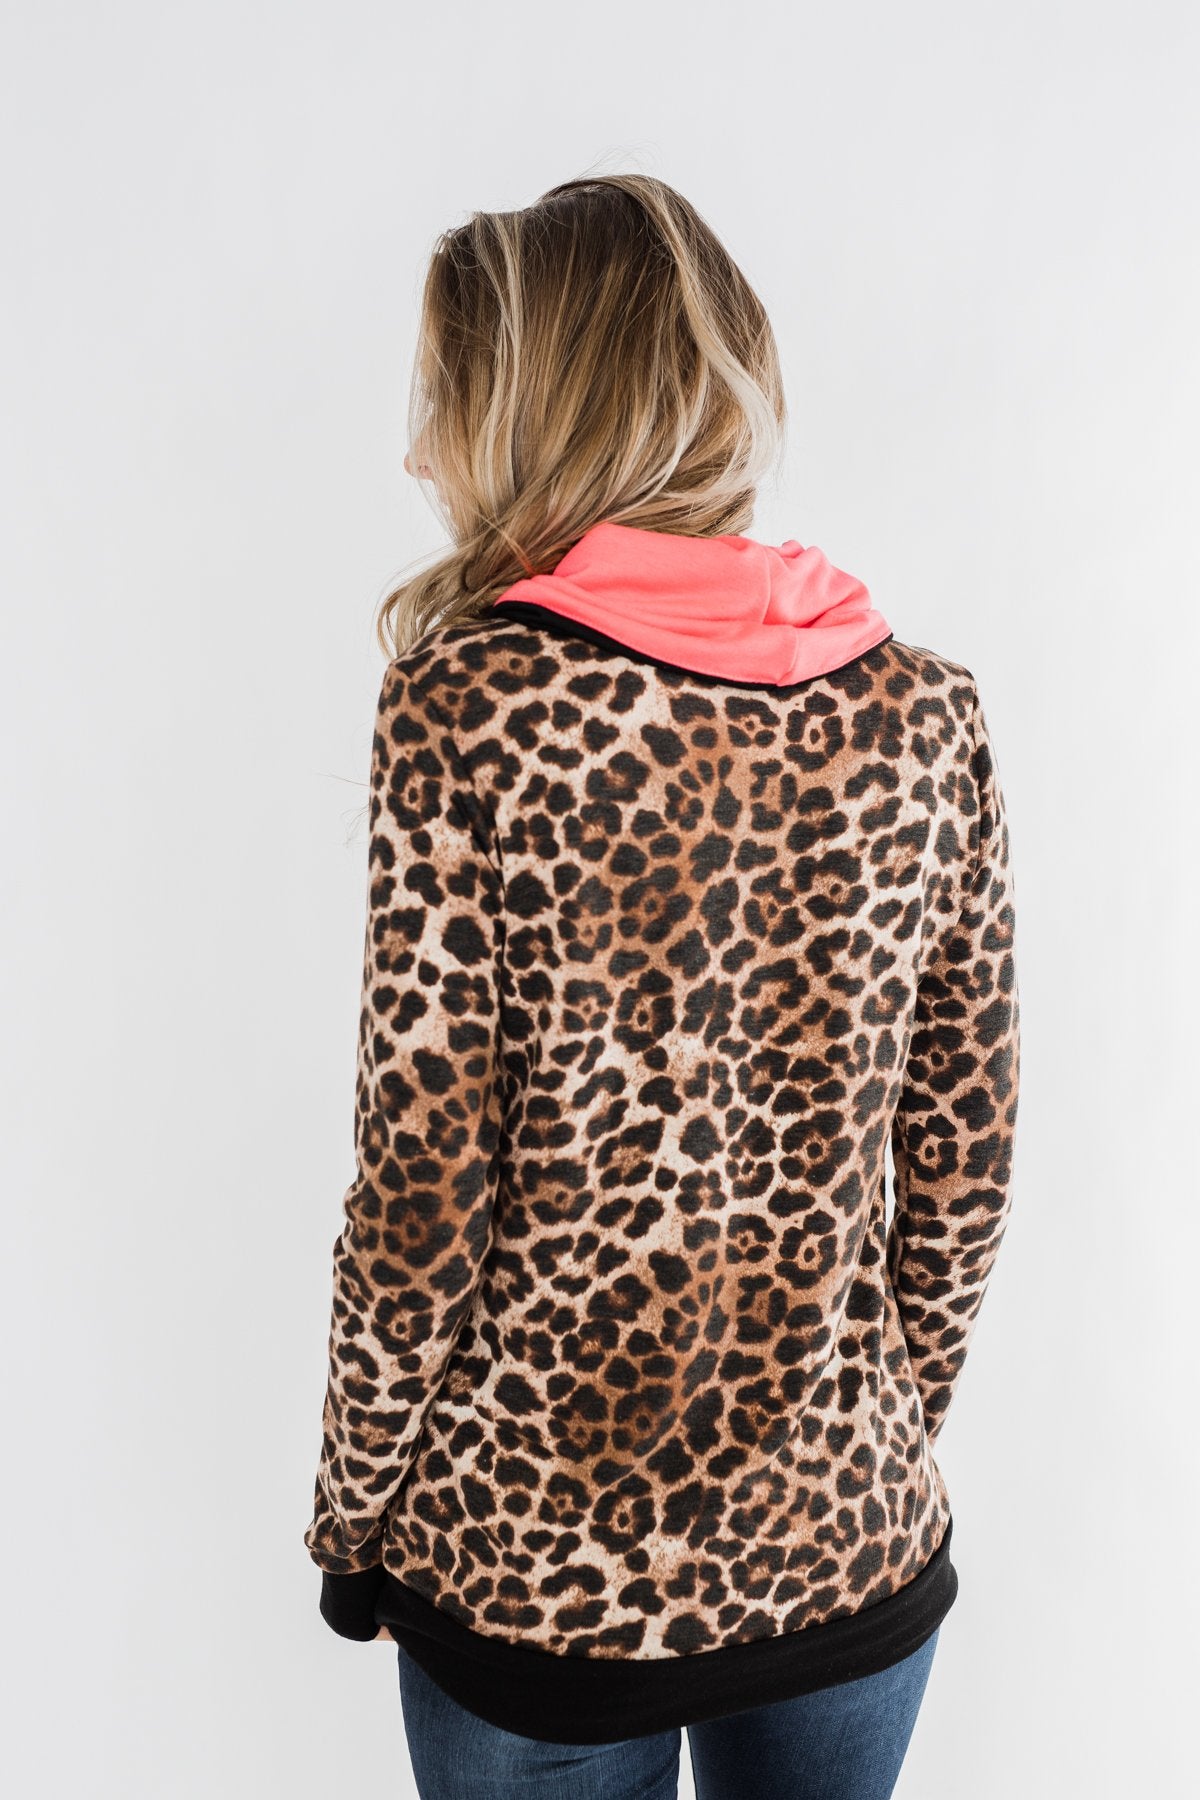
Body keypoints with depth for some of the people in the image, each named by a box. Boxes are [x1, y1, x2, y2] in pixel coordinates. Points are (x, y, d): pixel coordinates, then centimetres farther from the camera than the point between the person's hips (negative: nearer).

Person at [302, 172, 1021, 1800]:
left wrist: (355, 1513, 1)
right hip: (851, 1543, 4)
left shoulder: (475, 703, -18)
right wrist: (889, 1430, 14)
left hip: (537, 1553, -3)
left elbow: (422, 1193, -16)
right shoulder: (925, 706, -6)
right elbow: (963, 1167, -1)